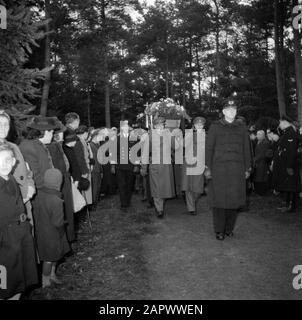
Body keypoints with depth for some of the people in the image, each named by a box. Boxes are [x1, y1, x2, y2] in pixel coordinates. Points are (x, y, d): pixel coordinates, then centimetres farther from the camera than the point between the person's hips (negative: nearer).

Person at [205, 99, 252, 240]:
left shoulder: (241, 128, 15)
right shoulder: (215, 127, 7)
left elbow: (246, 149, 15)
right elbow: (209, 147, 3)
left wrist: (247, 168, 9)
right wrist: (208, 168, -4)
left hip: (237, 169, 3)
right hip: (219, 168, -2)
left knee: (234, 198, 3)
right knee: (219, 198, -1)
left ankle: (229, 229, 18)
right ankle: (219, 231, 11)